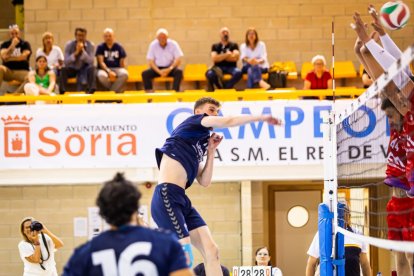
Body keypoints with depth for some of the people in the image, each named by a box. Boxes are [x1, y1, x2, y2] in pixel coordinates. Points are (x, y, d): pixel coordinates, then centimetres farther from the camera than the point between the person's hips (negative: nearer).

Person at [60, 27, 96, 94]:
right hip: (73, 68, 0)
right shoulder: (69, 45, -10)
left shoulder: (90, 45, -11)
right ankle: (62, 90, -30)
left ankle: (91, 89, -35)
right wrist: (76, 53, -29)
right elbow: (66, 62, -17)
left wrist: (83, 51, -31)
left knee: (91, 68, -34)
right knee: (64, 69, -32)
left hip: (84, 69, 0)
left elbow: (90, 61, -20)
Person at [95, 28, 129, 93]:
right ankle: (117, 89, -16)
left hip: (117, 69, 2)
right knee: (102, 75, -39)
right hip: (104, 69, -2)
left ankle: (113, 91, -24)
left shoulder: (119, 47, 8)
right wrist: (109, 72, -23)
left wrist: (121, 72, -7)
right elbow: (101, 62, -9)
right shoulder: (100, 47, 1)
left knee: (125, 74, -33)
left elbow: (122, 63, 10)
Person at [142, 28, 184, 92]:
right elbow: (151, 62, -6)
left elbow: (178, 60, -10)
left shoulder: (173, 44, -7)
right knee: (145, 73, -26)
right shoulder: (153, 45, -5)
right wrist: (159, 71, -22)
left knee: (179, 72, -33)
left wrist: (169, 69, -25)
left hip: (170, 68, -1)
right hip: (157, 68, 1)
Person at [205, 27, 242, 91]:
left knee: (238, 72, -36)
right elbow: (214, 58, -5)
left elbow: (236, 57, -6)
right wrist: (226, 55, -7)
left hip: (231, 67, 0)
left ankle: (226, 87, -23)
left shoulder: (234, 45, 10)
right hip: (219, 67, 0)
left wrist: (220, 57, -1)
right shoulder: (215, 46, 11)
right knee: (209, 74, -34)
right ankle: (221, 87, -15)